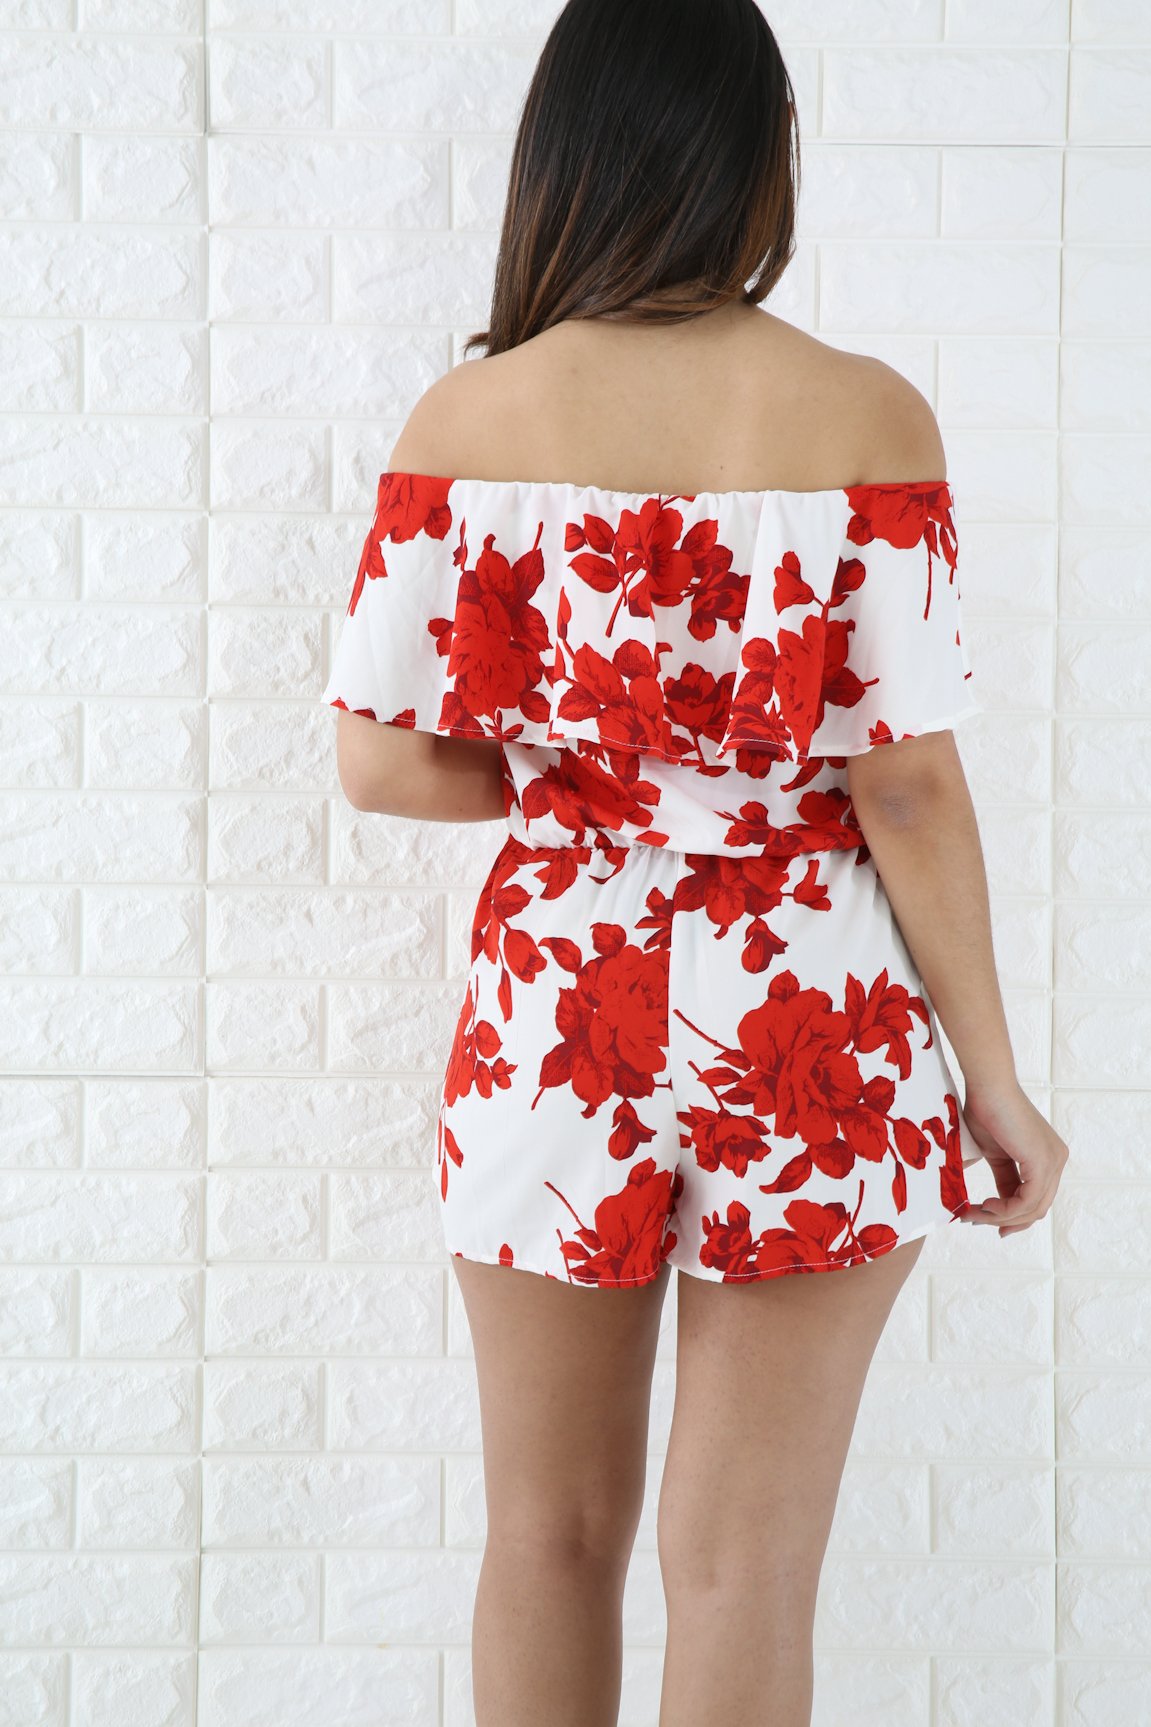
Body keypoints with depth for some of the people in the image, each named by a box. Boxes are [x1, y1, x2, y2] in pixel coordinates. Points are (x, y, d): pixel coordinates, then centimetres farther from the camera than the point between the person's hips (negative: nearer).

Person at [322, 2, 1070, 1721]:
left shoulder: (465, 421, -4)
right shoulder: (864, 417, -8)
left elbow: (383, 759, -5)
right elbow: (907, 784, -10)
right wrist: (994, 1078, -1)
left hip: (556, 1007, 2)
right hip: (811, 1029, -1)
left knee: (552, 1539, 17)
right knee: (744, 1574, 7)